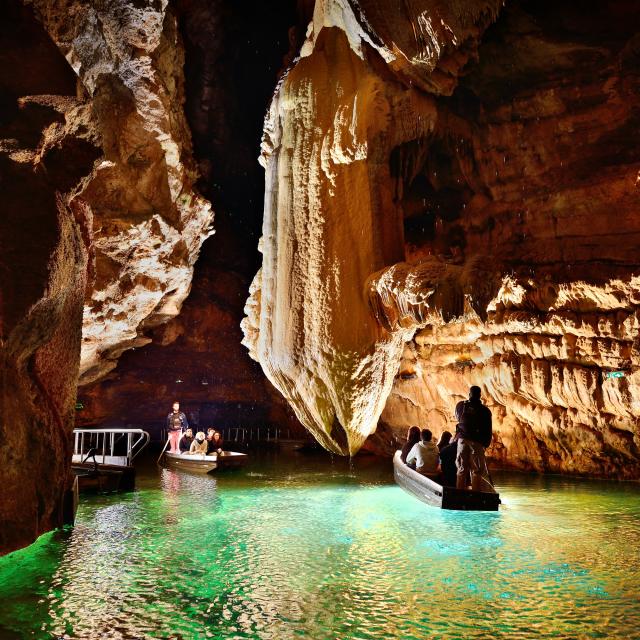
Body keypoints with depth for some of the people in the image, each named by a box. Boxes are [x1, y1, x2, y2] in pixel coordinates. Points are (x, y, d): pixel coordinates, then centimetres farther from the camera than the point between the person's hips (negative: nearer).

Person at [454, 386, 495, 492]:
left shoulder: (460, 405, 3)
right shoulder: (485, 410, -3)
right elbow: (488, 430, 1)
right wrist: (486, 443, 11)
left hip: (462, 439, 2)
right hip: (477, 442, -2)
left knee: (461, 469, 9)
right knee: (477, 471, 4)